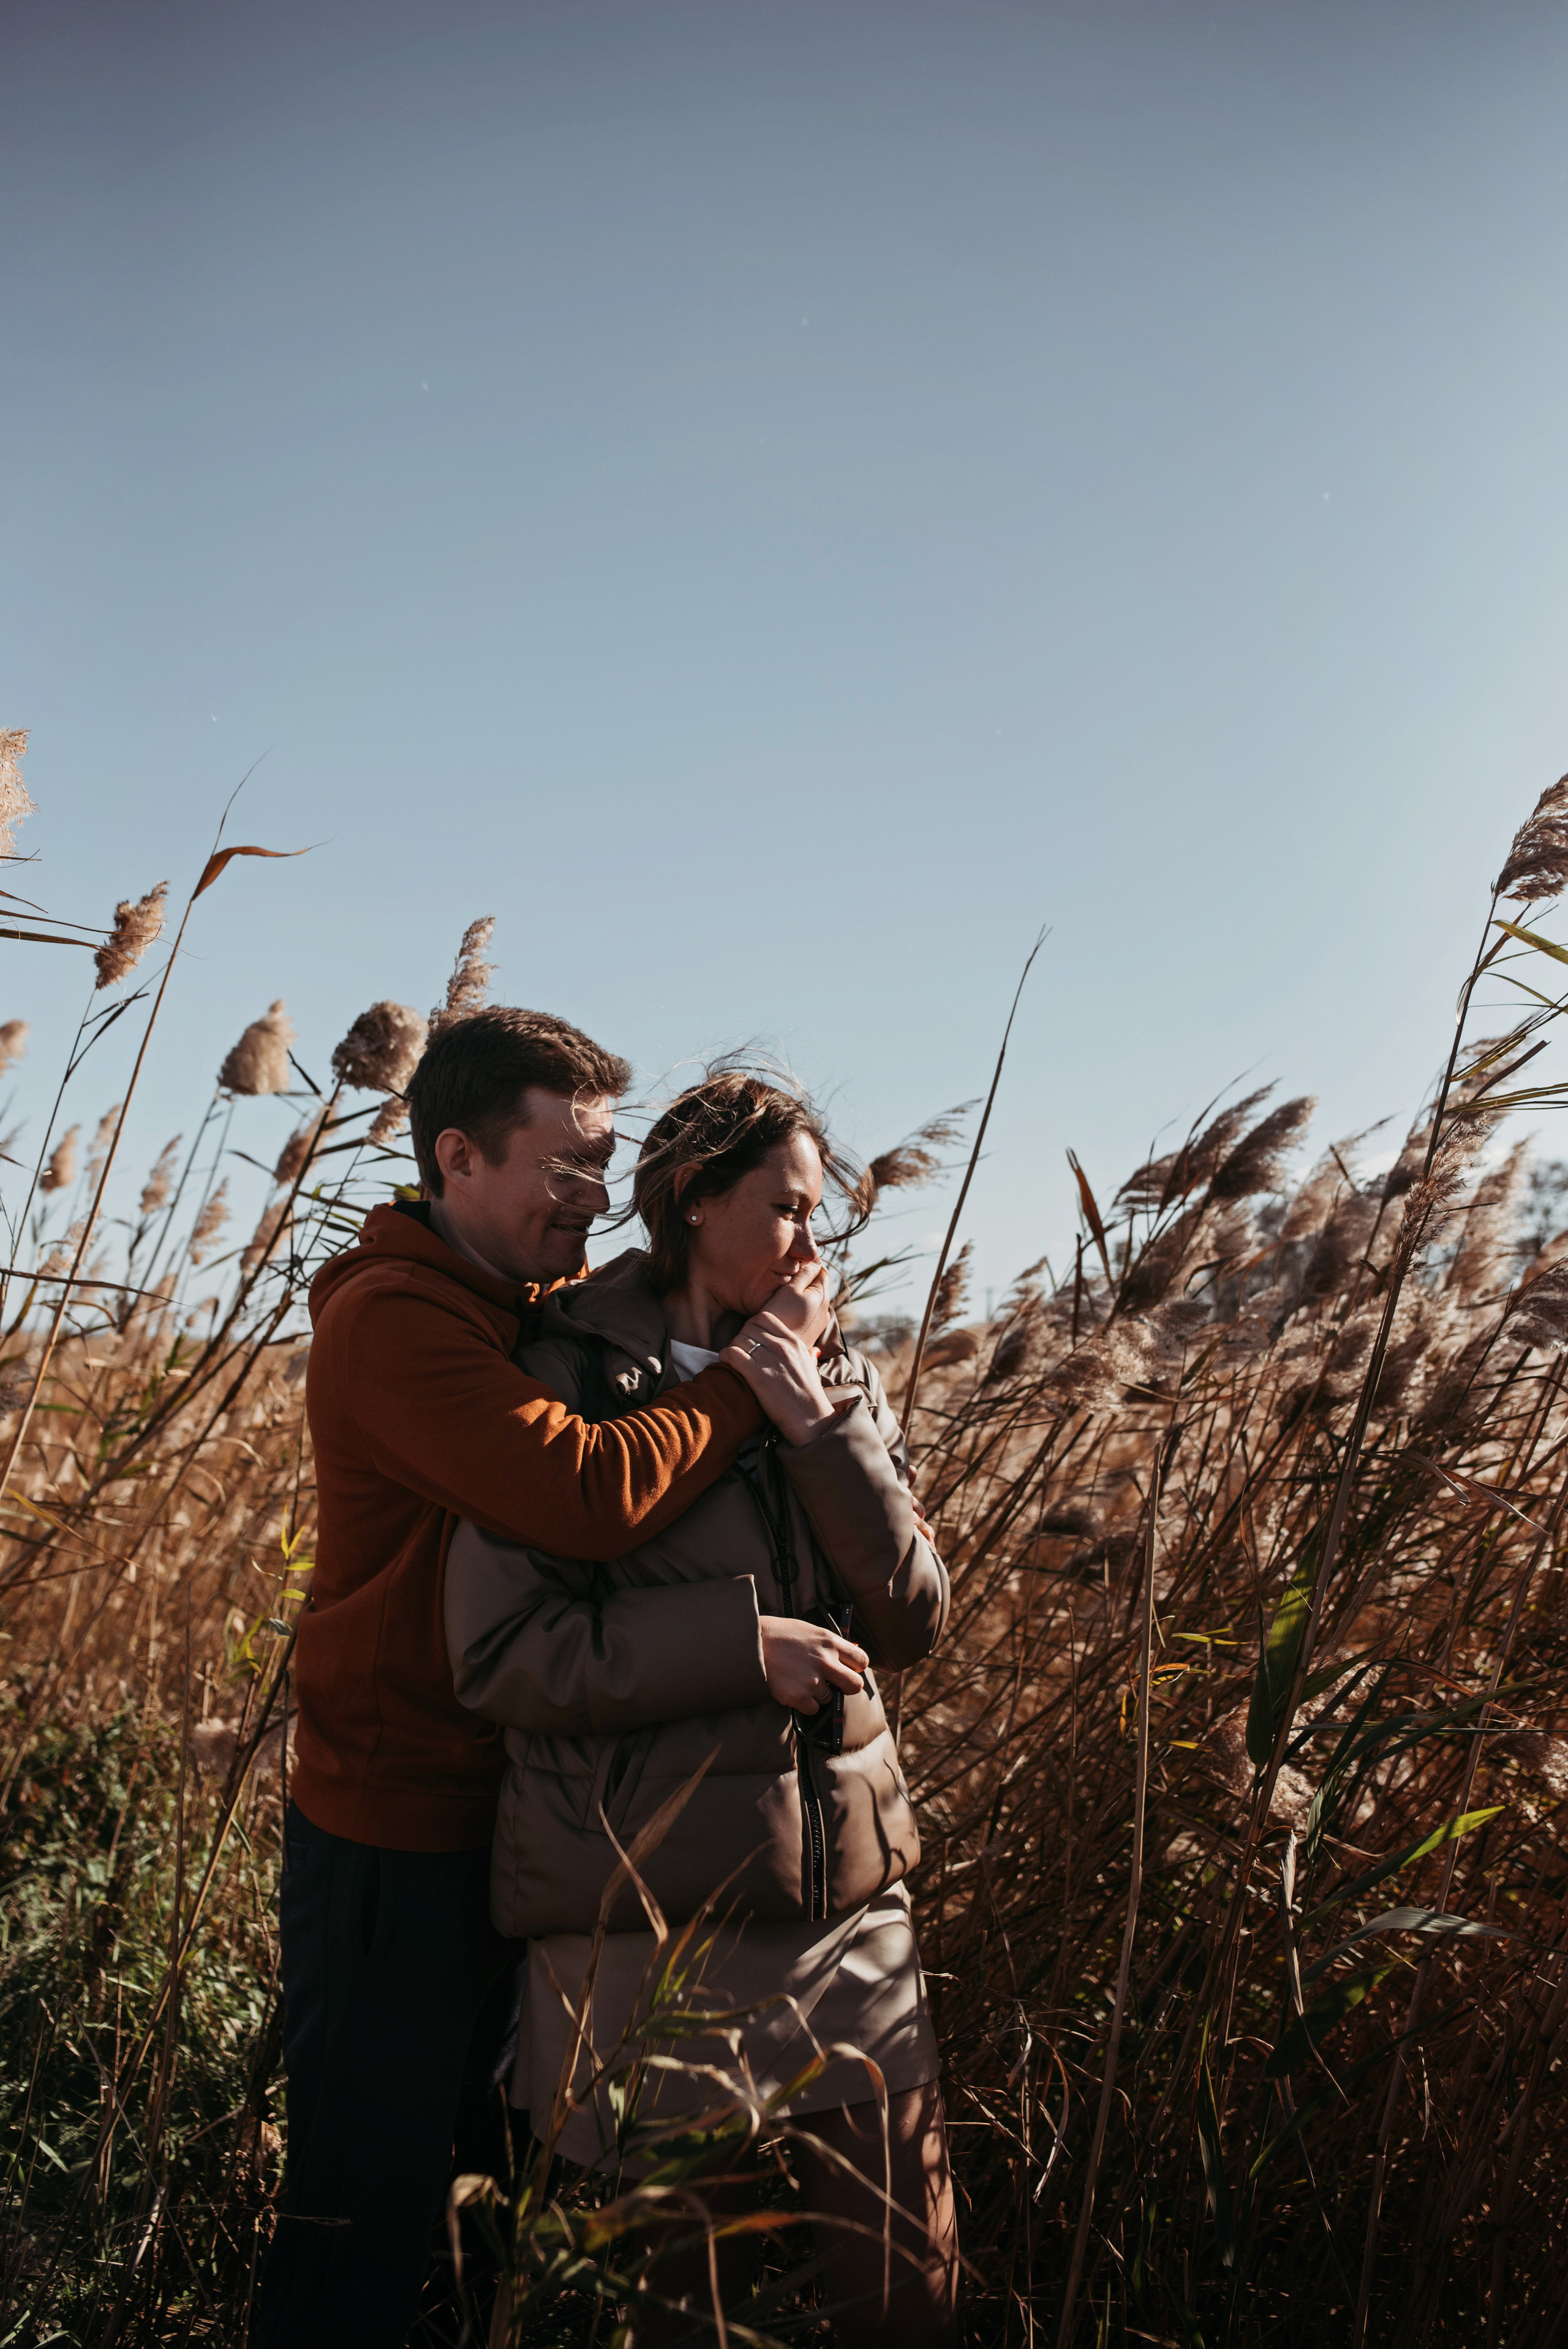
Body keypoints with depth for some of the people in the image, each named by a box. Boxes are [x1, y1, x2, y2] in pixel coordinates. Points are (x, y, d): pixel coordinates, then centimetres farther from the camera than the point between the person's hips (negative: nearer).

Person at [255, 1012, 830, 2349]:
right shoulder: (395, 1319, -21)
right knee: (364, 2213, 7)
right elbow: (593, 1494, -34)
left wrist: (773, 1340, -10)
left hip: (510, 1818, 8)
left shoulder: (544, 1304, 7)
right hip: (398, 1833, -8)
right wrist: (762, 1368, -22)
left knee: (465, 2157, 24)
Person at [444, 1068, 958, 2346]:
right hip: (649, 1914, -4)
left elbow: (912, 1622, -1)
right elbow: (501, 1656, -14)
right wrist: (743, 1642, -21)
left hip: (847, 1893, 4)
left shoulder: (837, 1381, 5)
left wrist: (824, 1435, -13)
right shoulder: (567, 1376, -9)